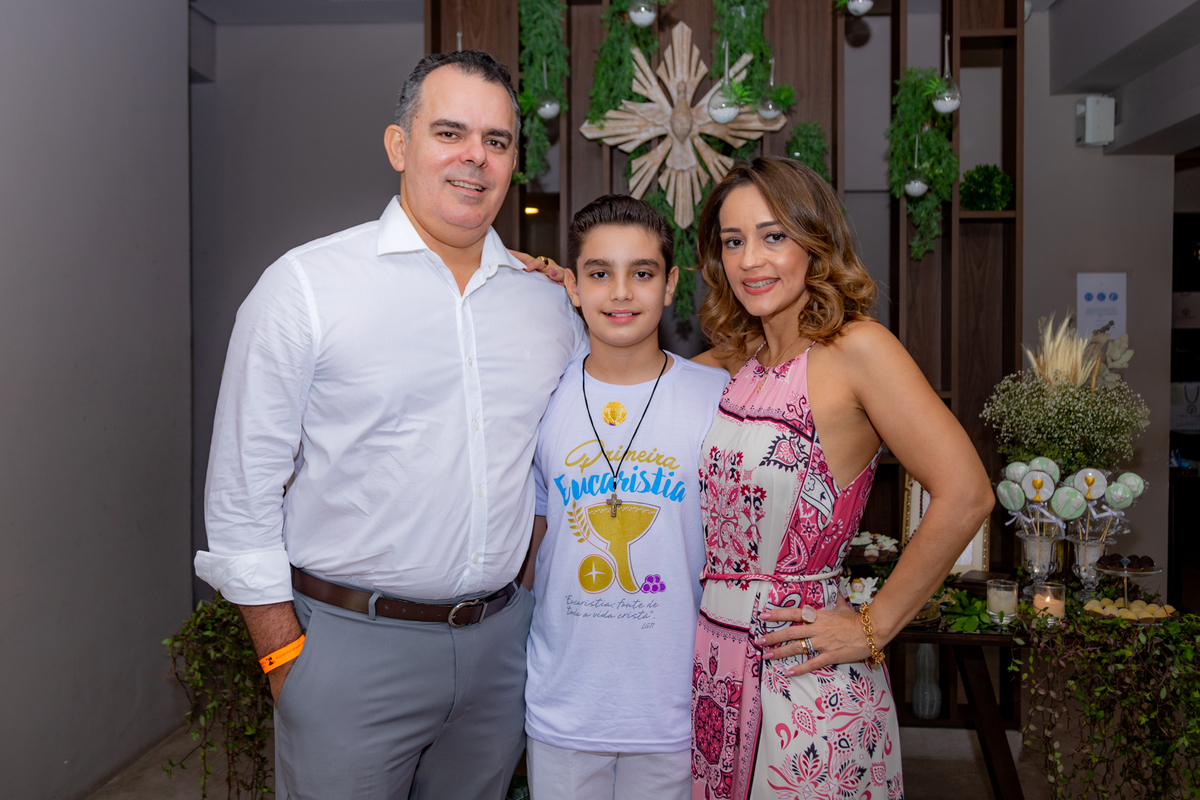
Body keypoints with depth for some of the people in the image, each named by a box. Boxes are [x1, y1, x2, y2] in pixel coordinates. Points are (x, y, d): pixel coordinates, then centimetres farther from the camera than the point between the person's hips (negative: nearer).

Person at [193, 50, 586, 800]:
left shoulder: (548, 298, 5)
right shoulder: (305, 285, -8)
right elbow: (242, 497, -7)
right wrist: (284, 656, -8)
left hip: (501, 644, 4)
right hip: (351, 645, -4)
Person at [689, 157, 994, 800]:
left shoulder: (856, 348, -13)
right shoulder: (737, 361, 7)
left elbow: (964, 495, -19)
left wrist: (874, 628, -13)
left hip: (801, 670, -6)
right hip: (713, 661, 6)